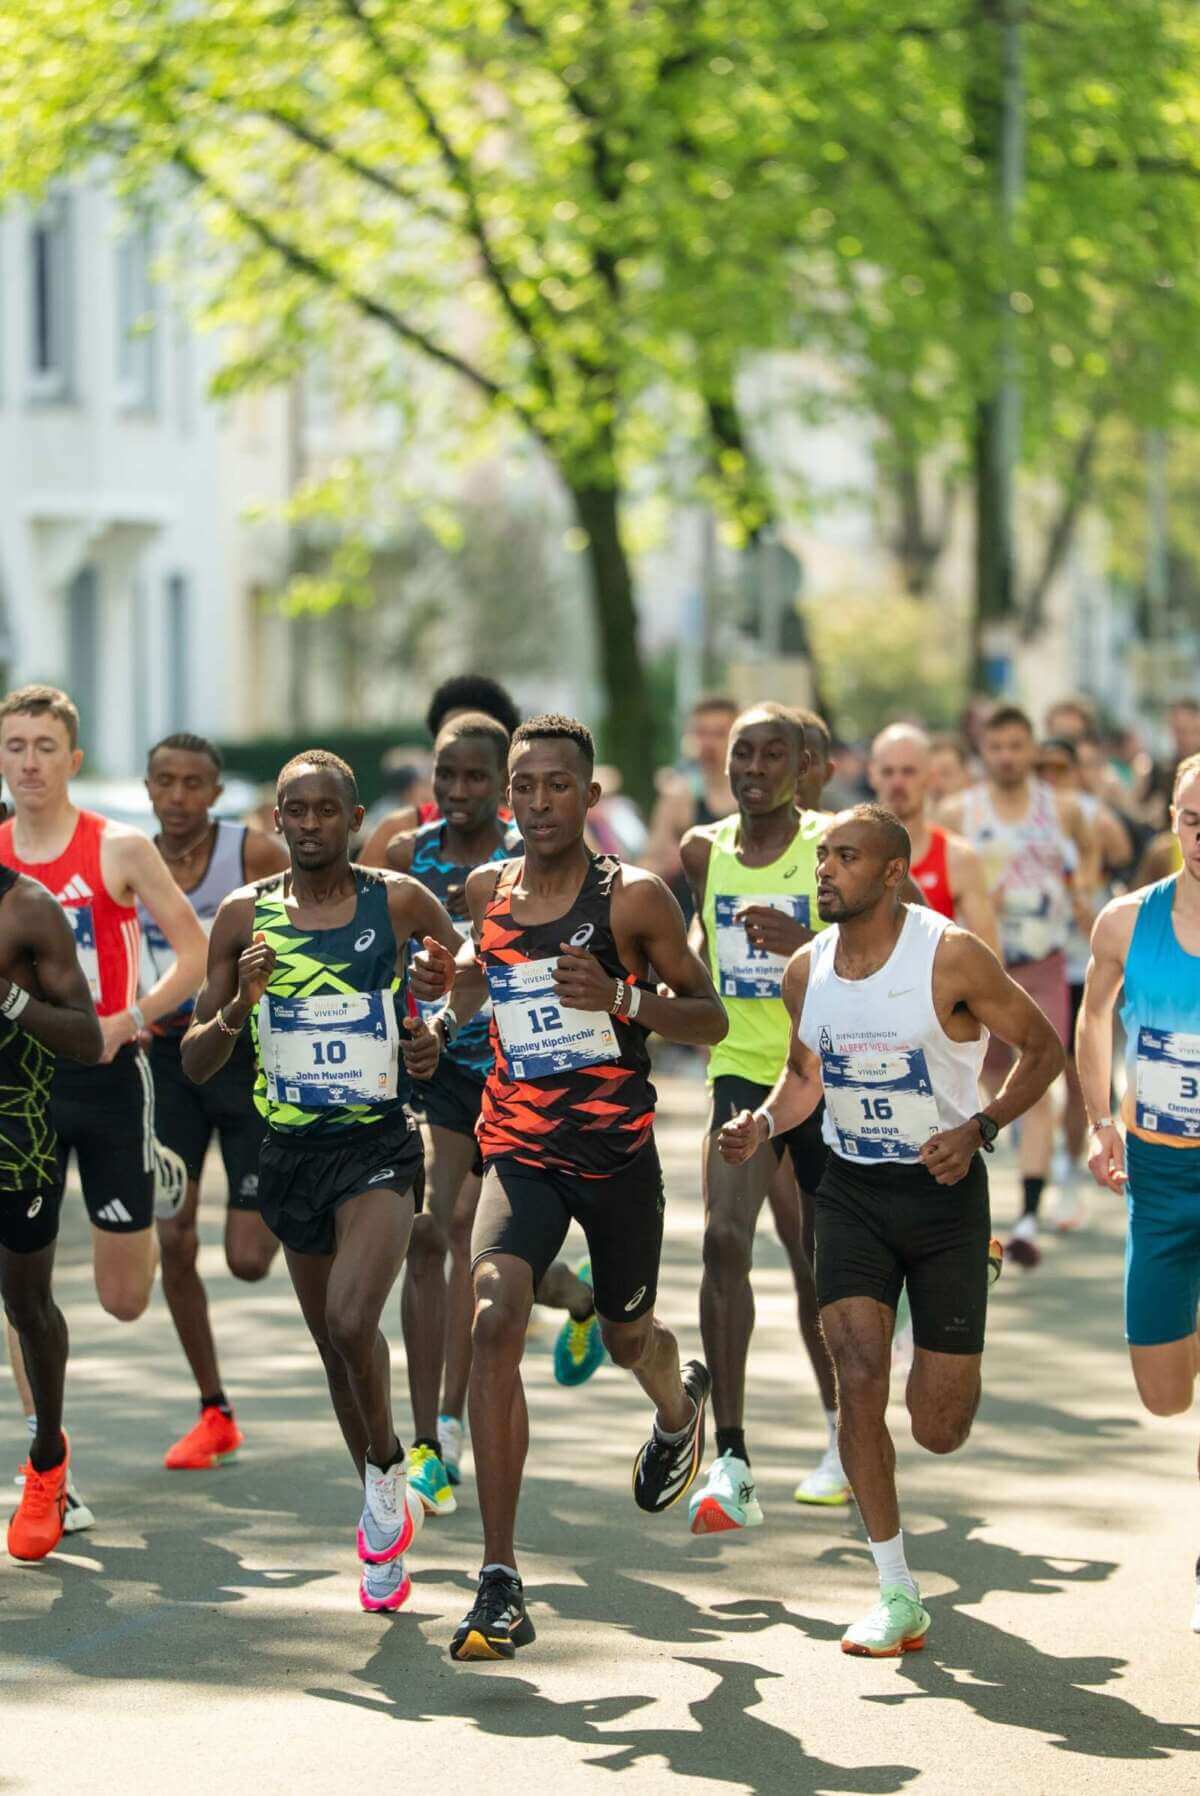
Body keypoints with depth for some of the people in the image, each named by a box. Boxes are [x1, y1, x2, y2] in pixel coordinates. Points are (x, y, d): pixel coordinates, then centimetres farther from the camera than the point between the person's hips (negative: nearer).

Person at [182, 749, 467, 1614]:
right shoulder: (246, 915, 1)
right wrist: (238, 1008, -16)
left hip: (379, 1144, -3)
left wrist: (441, 1033, -5)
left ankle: (388, 1472, 2)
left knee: (351, 1319, -24)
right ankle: (386, 1515, 32)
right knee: (336, 1345, 13)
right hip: (290, 1151, 3)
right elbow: (194, 1062, 3)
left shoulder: (400, 901, -4)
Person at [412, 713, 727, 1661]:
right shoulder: (485, 890, 3)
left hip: (618, 1152, -2)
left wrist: (621, 996, -22)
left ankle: (680, 1406, 61)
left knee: (628, 1336, 17)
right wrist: (439, 984, -1)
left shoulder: (635, 897, -9)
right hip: (521, 1150, 2)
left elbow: (711, 1019, -4)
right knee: (495, 1320, -22)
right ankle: (501, 1584, -23)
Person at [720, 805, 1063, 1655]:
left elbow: (1043, 1047, -6)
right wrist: (764, 1122, -5)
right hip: (852, 1193, 3)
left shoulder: (951, 955, -15)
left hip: (944, 1191, -3)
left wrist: (980, 1129, -20)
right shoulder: (807, 969, 0)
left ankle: (956, 1372, 41)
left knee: (938, 1430, -1)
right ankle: (898, 1598, -5)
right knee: (859, 1377, -15)